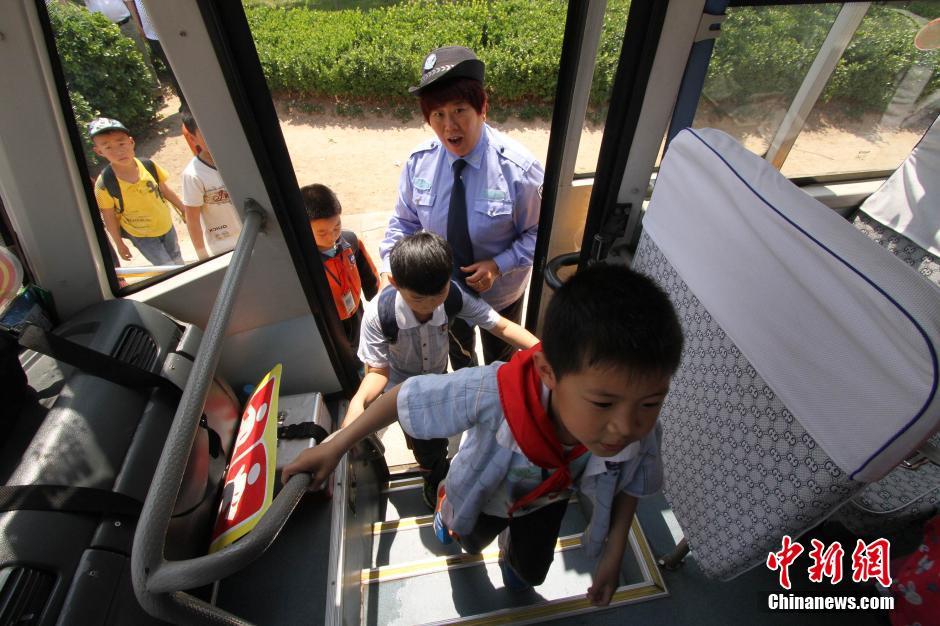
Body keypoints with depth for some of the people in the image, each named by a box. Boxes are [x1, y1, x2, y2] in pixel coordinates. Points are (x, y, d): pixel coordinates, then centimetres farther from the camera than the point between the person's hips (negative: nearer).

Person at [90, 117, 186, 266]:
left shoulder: (148, 165, -16)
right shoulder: (104, 185, -23)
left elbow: (165, 191, 1)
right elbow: (109, 218, -11)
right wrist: (119, 244, -3)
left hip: (166, 226, 3)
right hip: (141, 236, -3)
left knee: (178, 263, 21)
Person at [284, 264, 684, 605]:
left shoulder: (640, 433, -38)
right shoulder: (494, 395, -50)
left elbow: (630, 482, -13)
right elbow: (409, 395, -34)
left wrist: (613, 553, -10)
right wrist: (336, 445, -25)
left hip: (545, 501, 2)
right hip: (482, 495, -1)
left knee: (532, 572, 31)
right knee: (471, 542, 34)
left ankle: (510, 552, 69)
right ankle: (446, 502, 70)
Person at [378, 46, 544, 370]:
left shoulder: (518, 168, -26)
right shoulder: (419, 161, -17)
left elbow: (538, 231, -17)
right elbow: (404, 221, -5)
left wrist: (498, 265, -29)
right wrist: (390, 265, -20)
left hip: (500, 291, -2)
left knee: (500, 356, 27)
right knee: (457, 349, 32)